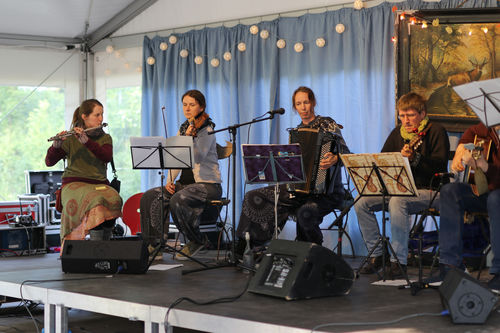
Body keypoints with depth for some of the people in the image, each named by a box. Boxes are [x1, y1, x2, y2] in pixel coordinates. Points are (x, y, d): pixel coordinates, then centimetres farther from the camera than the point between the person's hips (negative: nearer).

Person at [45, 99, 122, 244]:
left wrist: (86, 141, -21)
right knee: (96, 201, -35)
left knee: (114, 200, -32)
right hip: (74, 184, -3)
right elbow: (49, 162, -1)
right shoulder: (71, 138, 6)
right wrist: (56, 145, -22)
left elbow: (107, 157, -9)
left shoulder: (105, 138, 14)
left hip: (99, 184, 3)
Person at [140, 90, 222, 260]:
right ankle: (155, 243, -5)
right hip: (185, 183, 7)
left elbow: (198, 158, -23)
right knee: (149, 197, -12)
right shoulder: (183, 129, 15)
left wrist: (190, 137, -35)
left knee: (177, 201, -33)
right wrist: (169, 181, 0)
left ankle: (197, 241, -11)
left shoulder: (207, 130, -8)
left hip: (207, 184, -7)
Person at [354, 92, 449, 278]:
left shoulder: (436, 132, -5)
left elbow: (439, 167, -17)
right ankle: (376, 255, -3)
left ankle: (399, 262, -31)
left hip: (428, 191, -7)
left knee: (397, 202, -36)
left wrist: (414, 158, -30)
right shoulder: (397, 133, 14)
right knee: (362, 202, -11)